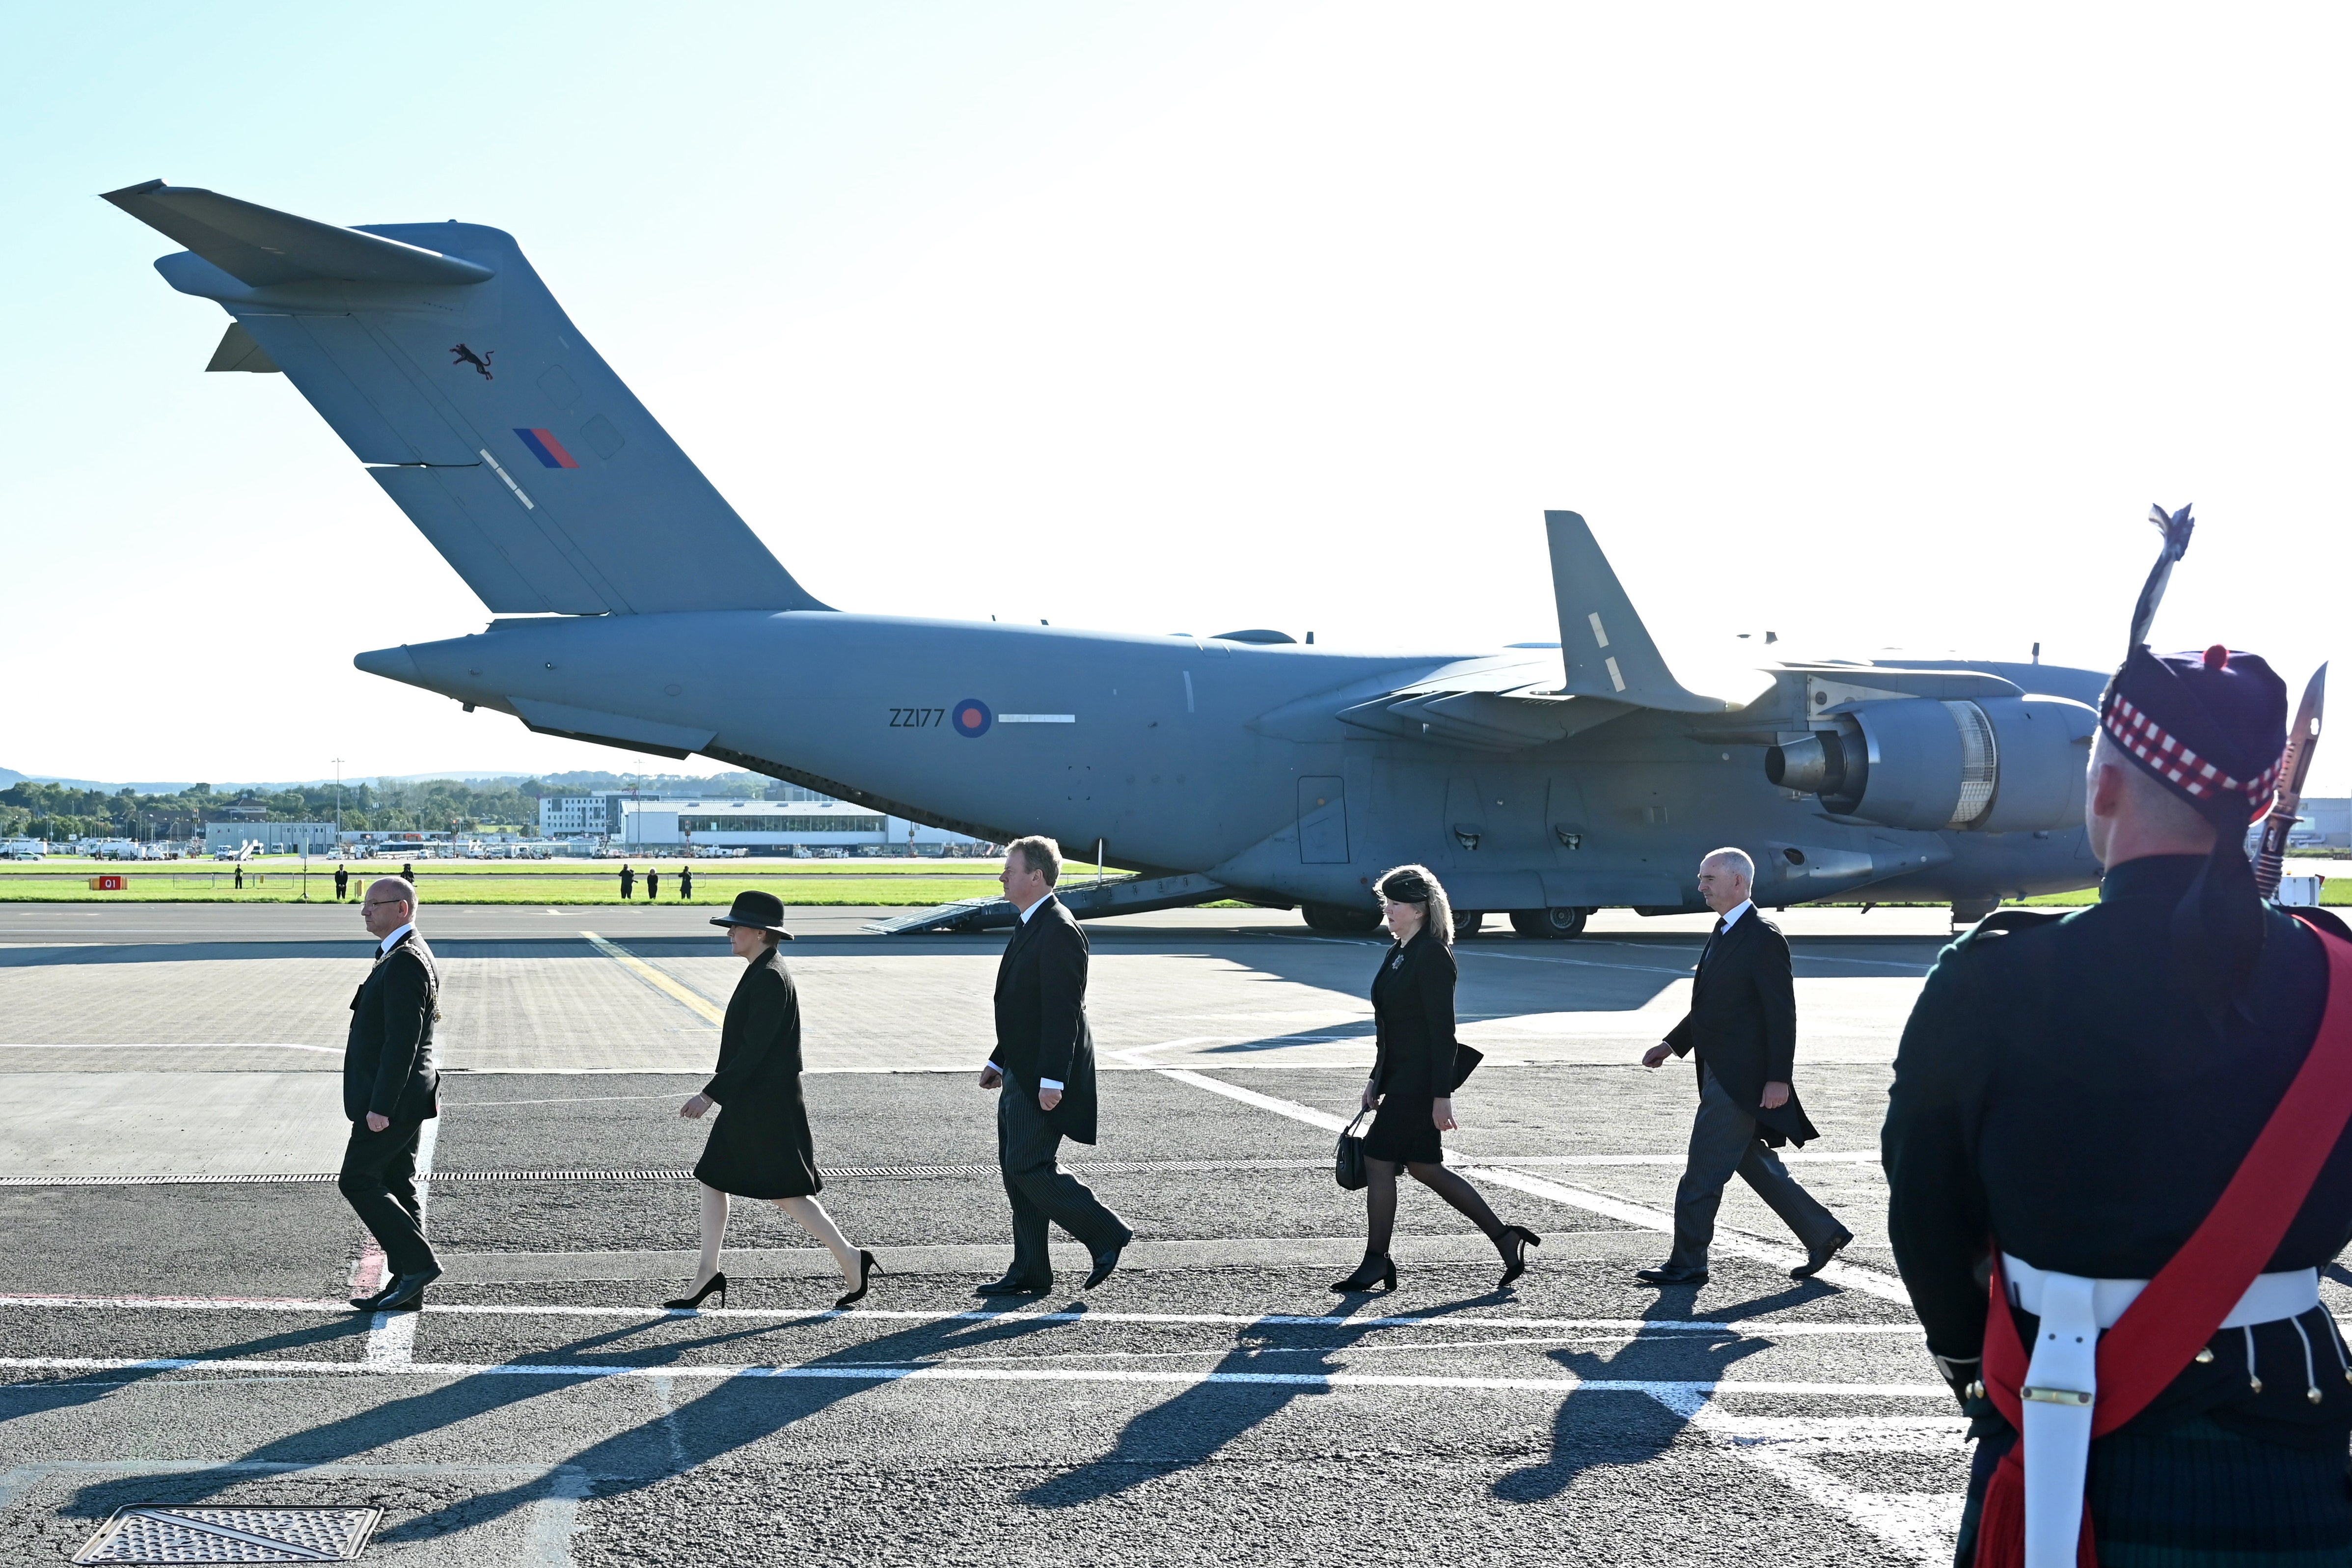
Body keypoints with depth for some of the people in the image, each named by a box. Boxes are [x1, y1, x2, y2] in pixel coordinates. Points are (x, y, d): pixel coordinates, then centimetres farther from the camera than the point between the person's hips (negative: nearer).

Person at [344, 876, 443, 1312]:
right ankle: (407, 1285, 14)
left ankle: (418, 1261, -3)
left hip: (392, 1100, -10)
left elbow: (402, 1040, -24)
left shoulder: (405, 963, -19)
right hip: (401, 1098, 10)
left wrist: (380, 1107, -24)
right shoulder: (409, 955, 14)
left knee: (358, 1180, -5)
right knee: (396, 1187, 11)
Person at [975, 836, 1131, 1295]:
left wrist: (1053, 1080, -26)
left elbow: (1063, 1010, -23)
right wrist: (1000, 1061, 21)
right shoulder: (1031, 926, 15)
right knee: (1014, 1167, 11)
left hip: (1044, 1077, -10)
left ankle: (1107, 1234, 4)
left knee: (1030, 1166, -9)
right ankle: (1029, 1272, 16)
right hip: (1021, 1073, 10)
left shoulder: (1059, 931, -18)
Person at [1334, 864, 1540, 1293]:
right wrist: (1377, 1078, 20)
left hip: (1419, 1082, -10)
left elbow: (1442, 1029, -18)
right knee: (1425, 1167, 12)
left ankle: (1375, 1262, 8)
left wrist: (1441, 1095, -20)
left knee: (1378, 1161, -4)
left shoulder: (1432, 956, -16)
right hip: (1400, 1077, 10)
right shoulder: (1398, 954, 13)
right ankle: (1505, 1239, 18)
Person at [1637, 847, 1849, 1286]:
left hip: (1740, 1077, -10)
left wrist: (1779, 1078, -21)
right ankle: (1823, 1234, 26)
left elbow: (1782, 1012, -18)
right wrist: (1672, 1044, 13)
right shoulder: (1724, 933, 15)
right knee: (1754, 1163, 16)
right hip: (1721, 1072, 10)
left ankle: (1687, 1264, 6)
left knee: (1703, 1173, -4)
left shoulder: (1763, 938, -15)